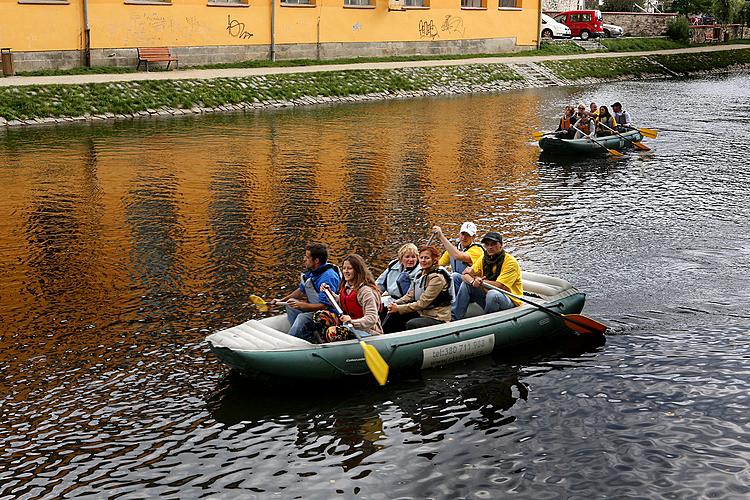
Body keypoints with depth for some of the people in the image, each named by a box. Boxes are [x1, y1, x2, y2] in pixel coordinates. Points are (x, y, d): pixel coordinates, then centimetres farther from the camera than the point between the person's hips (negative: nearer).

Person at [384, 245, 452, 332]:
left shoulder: (437, 278, -16)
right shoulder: (420, 275, 11)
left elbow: (422, 303, -20)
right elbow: (409, 296, 8)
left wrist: (399, 308, -21)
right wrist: (396, 303, -12)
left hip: (437, 318, -8)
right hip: (422, 313, 8)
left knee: (411, 324, -33)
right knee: (395, 315, -7)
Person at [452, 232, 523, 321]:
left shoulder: (510, 262, -17)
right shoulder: (484, 258, 3)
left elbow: (499, 286, -25)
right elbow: (465, 275, 0)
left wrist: (477, 278, -13)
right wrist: (473, 281, -26)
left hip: (510, 302, -7)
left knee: (492, 294, -37)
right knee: (466, 284, -5)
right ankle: (454, 318, -5)